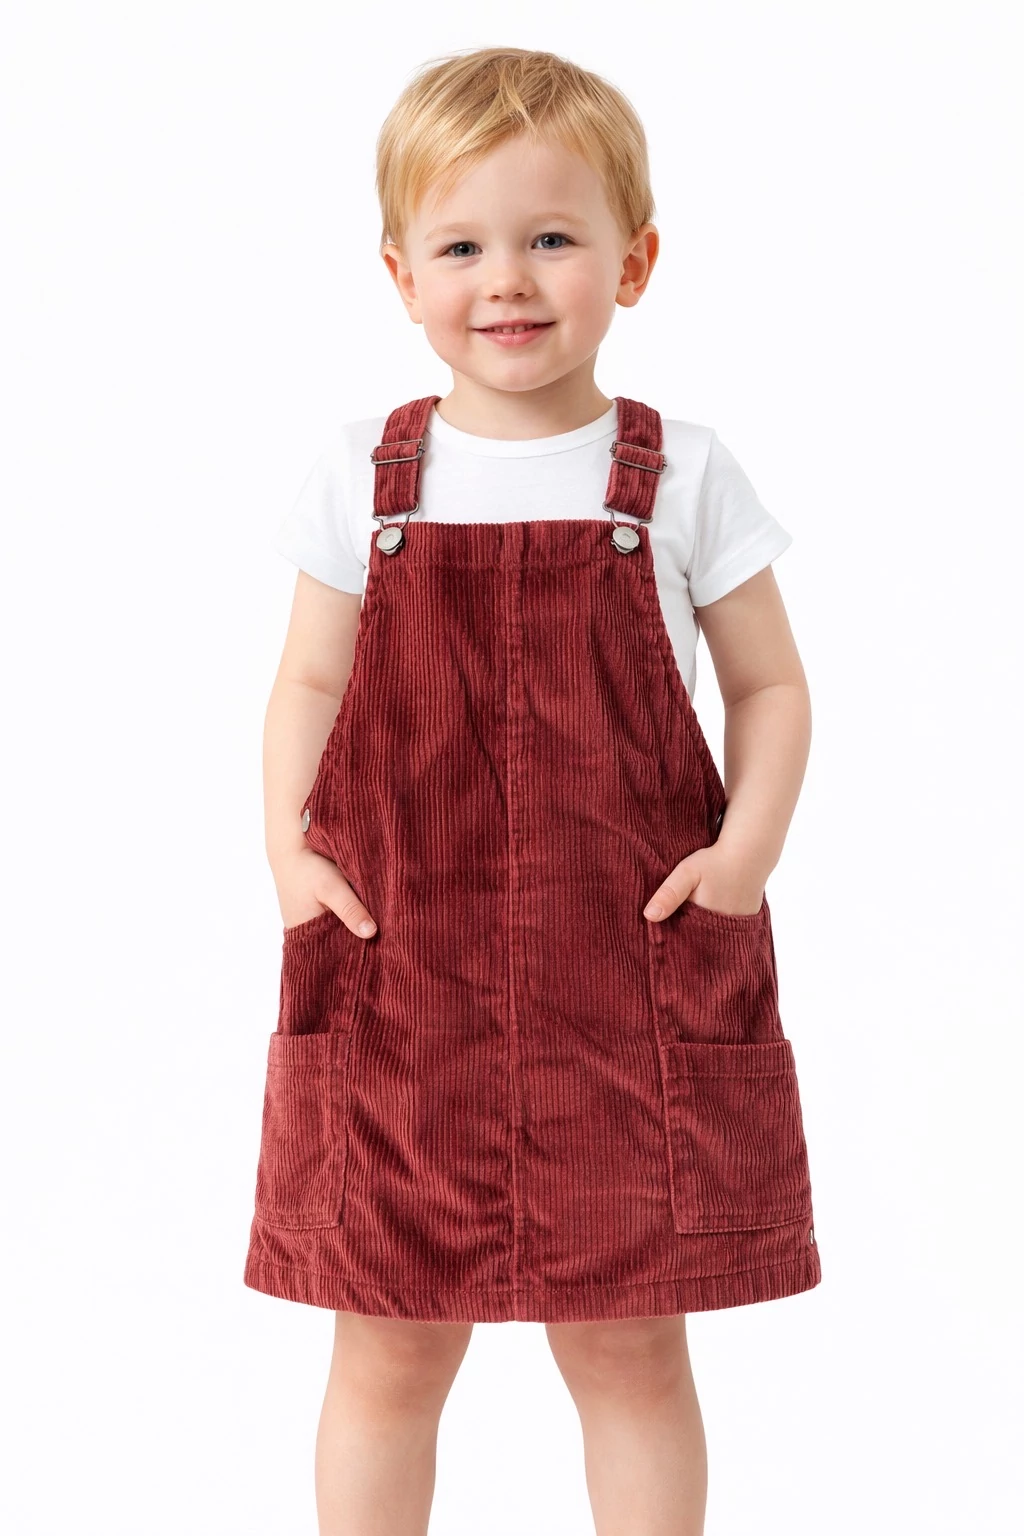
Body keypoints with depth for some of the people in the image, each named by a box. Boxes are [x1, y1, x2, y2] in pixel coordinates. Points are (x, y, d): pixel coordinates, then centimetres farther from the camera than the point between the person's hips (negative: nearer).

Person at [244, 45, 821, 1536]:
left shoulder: (679, 475, 0)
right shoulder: (365, 475, 3)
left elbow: (772, 688, 5)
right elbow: (310, 685, 9)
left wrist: (748, 847, -10)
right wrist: (287, 850, -5)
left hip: (633, 968, -1)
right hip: (394, 971, 1)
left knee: (630, 1353, 9)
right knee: (387, 1354, 10)